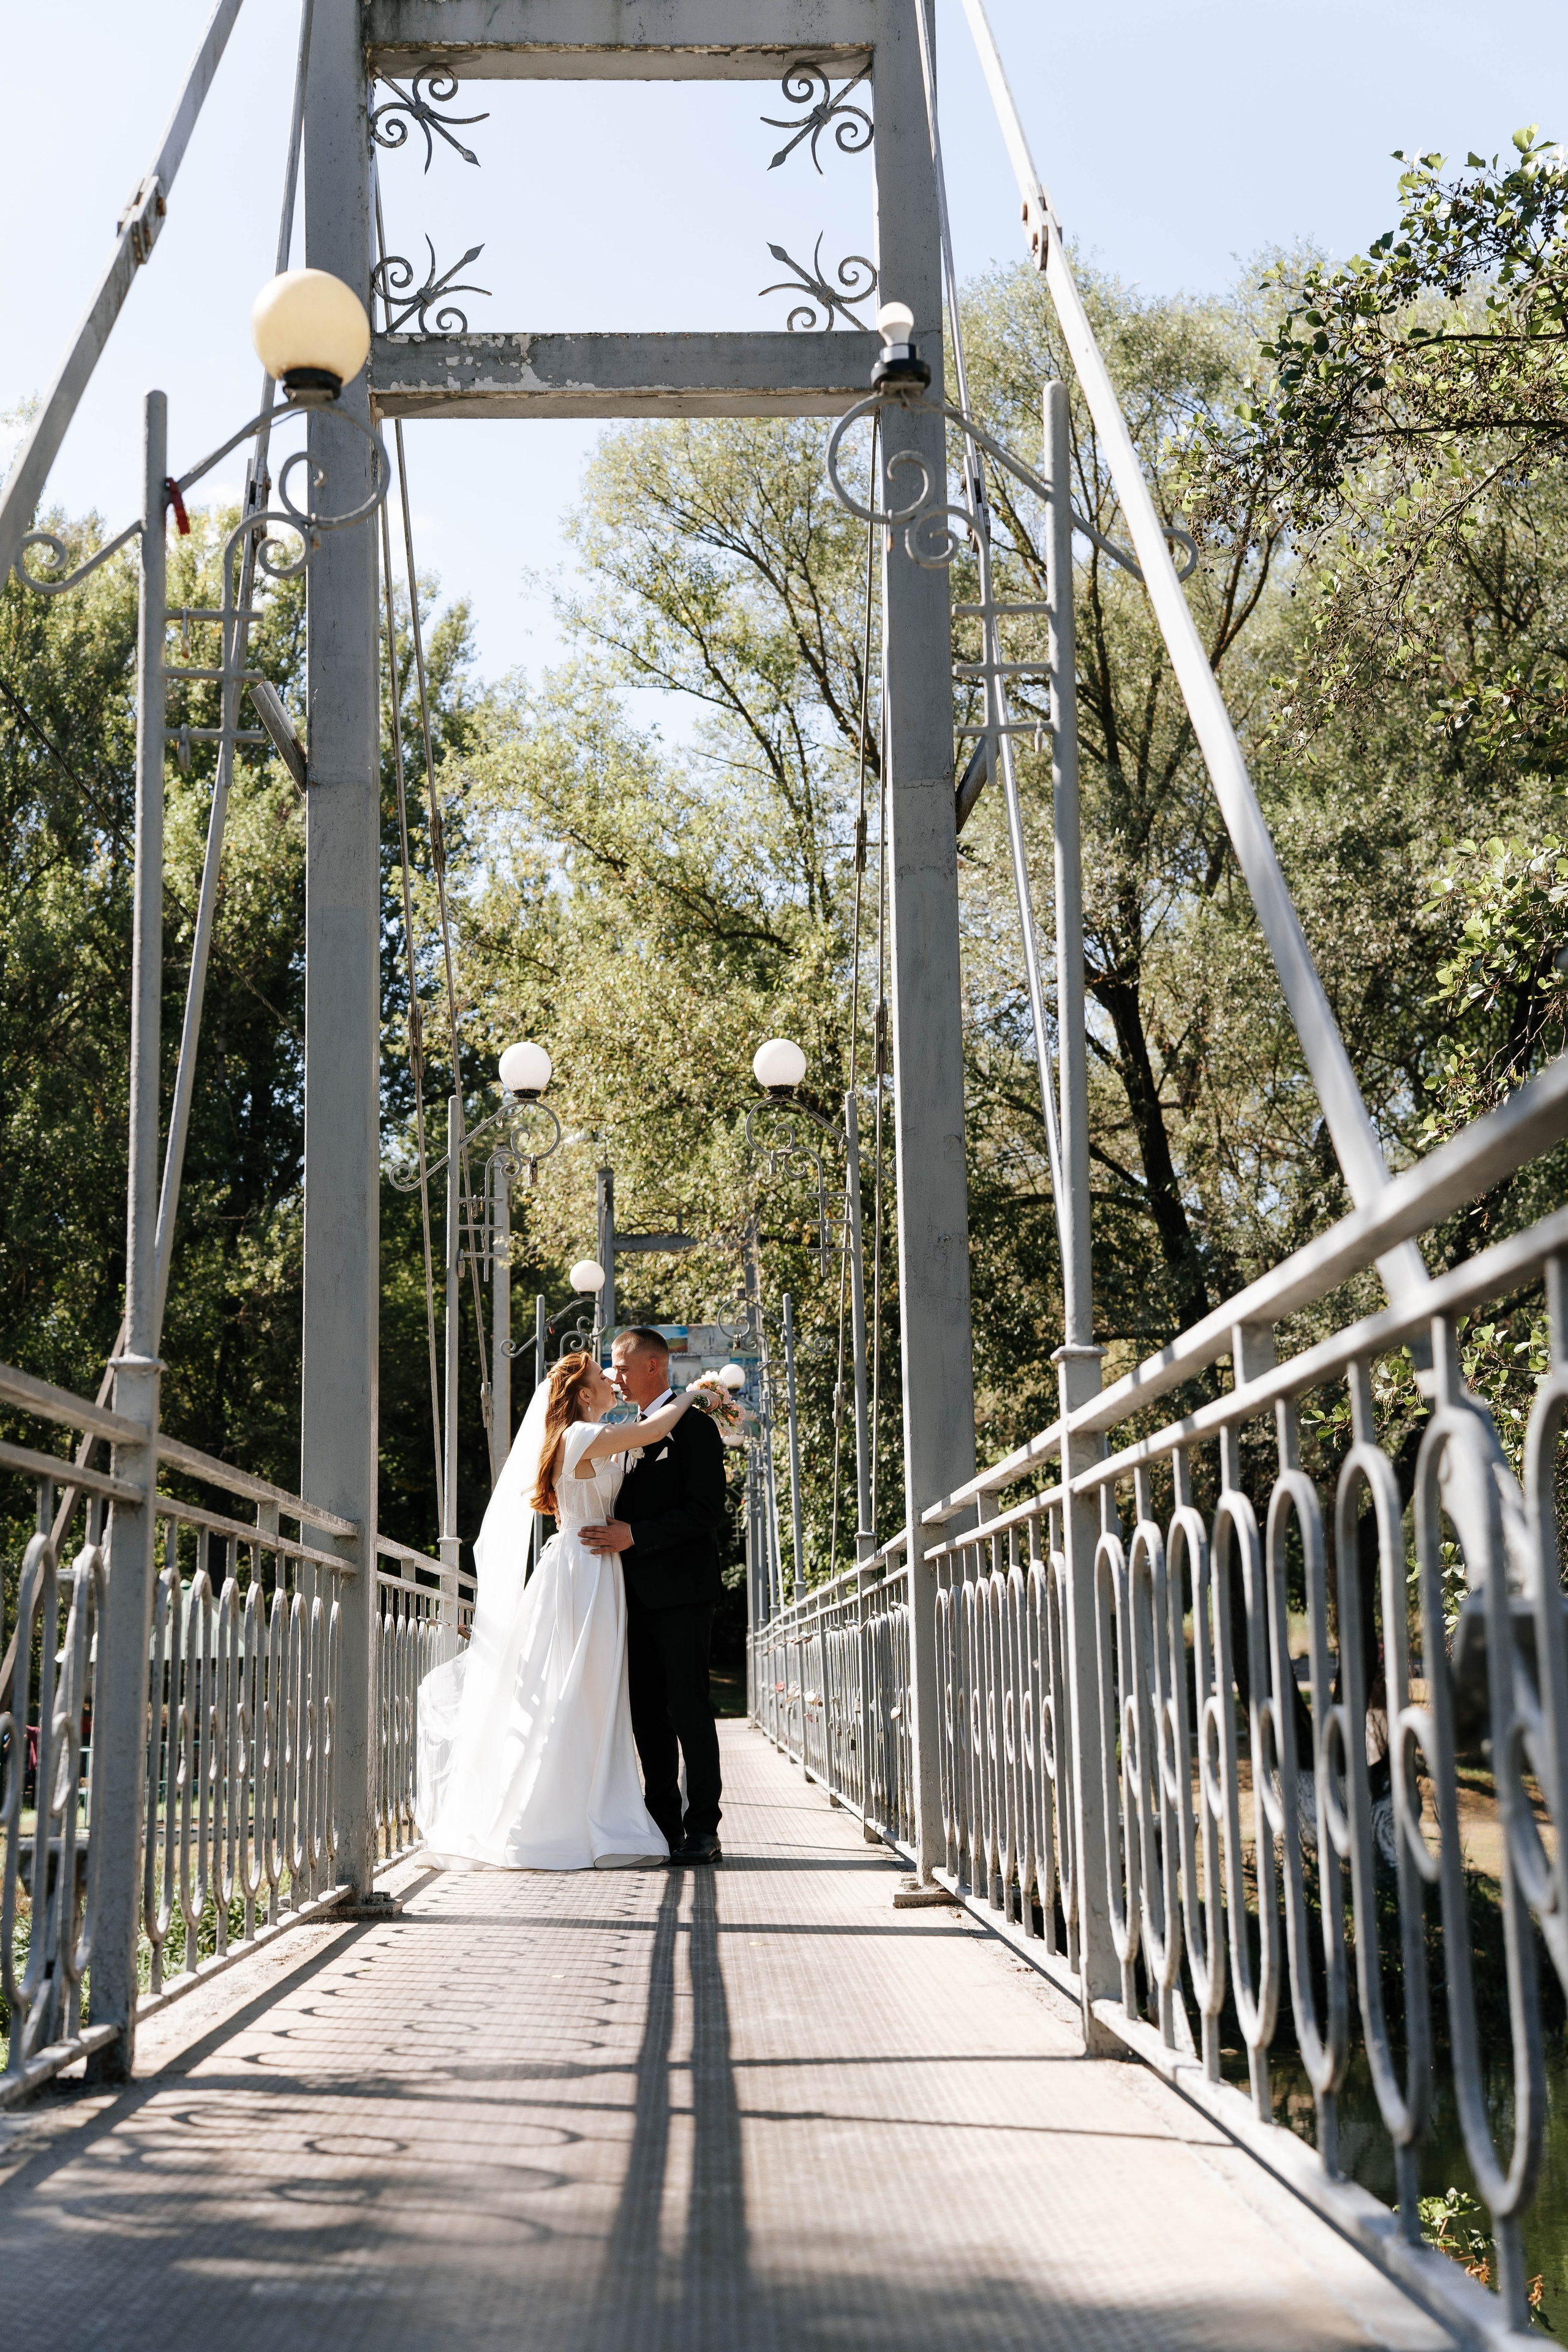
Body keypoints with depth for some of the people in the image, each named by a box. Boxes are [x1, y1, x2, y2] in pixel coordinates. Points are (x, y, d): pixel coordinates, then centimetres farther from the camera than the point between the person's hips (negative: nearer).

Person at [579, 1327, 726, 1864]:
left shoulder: (694, 1427, -7)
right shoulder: (636, 1432, 19)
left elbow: (707, 1511, -15)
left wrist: (634, 1535, -19)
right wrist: (611, 1532, 6)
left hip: (681, 1592, -8)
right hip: (639, 1593, 8)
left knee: (689, 1708, -6)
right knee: (647, 1713, 8)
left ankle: (702, 1830, -2)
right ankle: (664, 1826, 13)